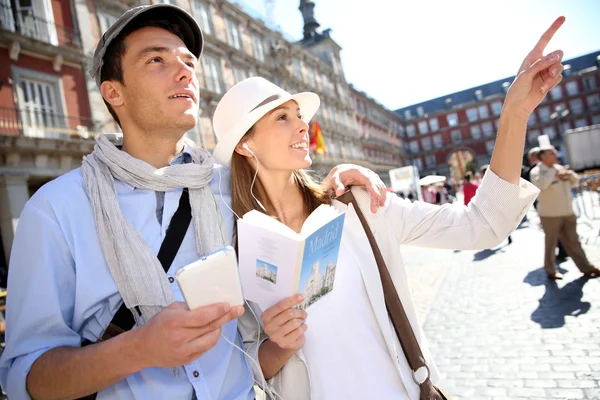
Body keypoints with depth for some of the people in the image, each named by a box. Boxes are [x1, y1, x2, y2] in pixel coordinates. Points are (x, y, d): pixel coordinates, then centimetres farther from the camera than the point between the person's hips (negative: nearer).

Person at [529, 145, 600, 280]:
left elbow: (575, 181, 19)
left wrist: (570, 174, -3)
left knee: (573, 242, 14)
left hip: (568, 213, 6)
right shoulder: (537, 171, -12)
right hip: (550, 215, -6)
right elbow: (540, 185, -34)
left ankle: (586, 268, 23)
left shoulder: (559, 168, 9)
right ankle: (551, 271, 21)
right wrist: (553, 172, -21)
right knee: (551, 243, 7)